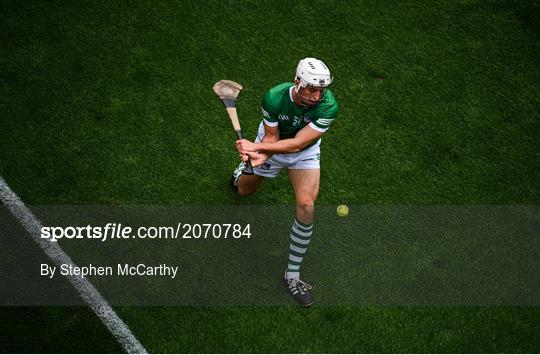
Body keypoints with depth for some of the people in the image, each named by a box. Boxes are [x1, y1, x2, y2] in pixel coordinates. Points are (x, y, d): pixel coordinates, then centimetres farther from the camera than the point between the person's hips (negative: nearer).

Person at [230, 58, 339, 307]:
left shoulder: (328, 106, -36)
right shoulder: (274, 98, -34)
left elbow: (297, 144, -35)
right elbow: (271, 137, -23)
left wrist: (257, 147, -39)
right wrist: (260, 154, -45)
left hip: (305, 153, -1)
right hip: (272, 145, 1)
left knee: (306, 206, -19)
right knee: (245, 191, 21)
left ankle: (292, 275, -5)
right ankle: (241, 172, 63)